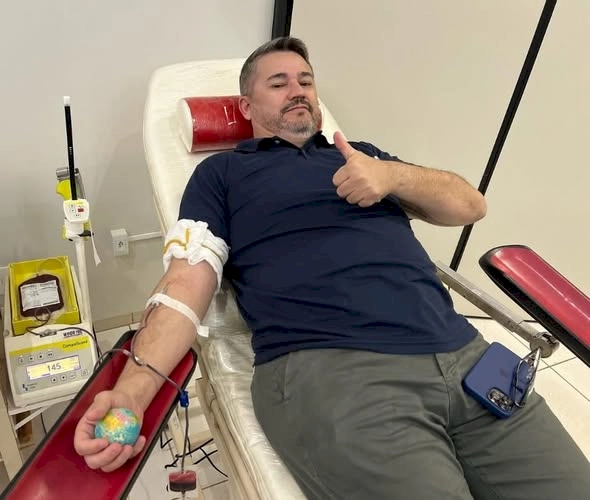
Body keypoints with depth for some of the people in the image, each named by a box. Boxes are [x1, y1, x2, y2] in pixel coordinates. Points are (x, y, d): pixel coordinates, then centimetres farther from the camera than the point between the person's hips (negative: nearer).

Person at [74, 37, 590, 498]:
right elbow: (186, 283, 3)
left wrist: (394, 175, -1)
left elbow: (470, 205, 19)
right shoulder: (223, 172, 15)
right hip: (327, 368, -4)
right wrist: (133, 387, -14)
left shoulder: (362, 152, 26)